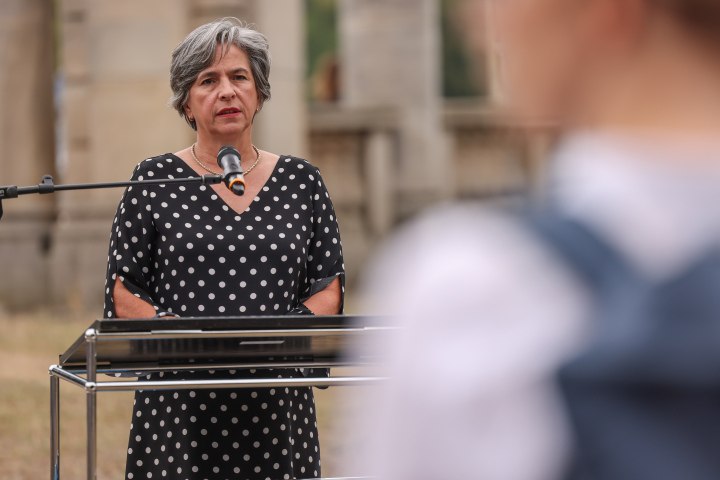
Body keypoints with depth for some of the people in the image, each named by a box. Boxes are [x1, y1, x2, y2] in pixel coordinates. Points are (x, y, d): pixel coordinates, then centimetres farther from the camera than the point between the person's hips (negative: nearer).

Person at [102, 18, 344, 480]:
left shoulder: (302, 181, 11)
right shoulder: (155, 181, 5)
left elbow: (330, 285, 9)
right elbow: (124, 291, 2)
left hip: (277, 407, 2)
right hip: (182, 402, -2)